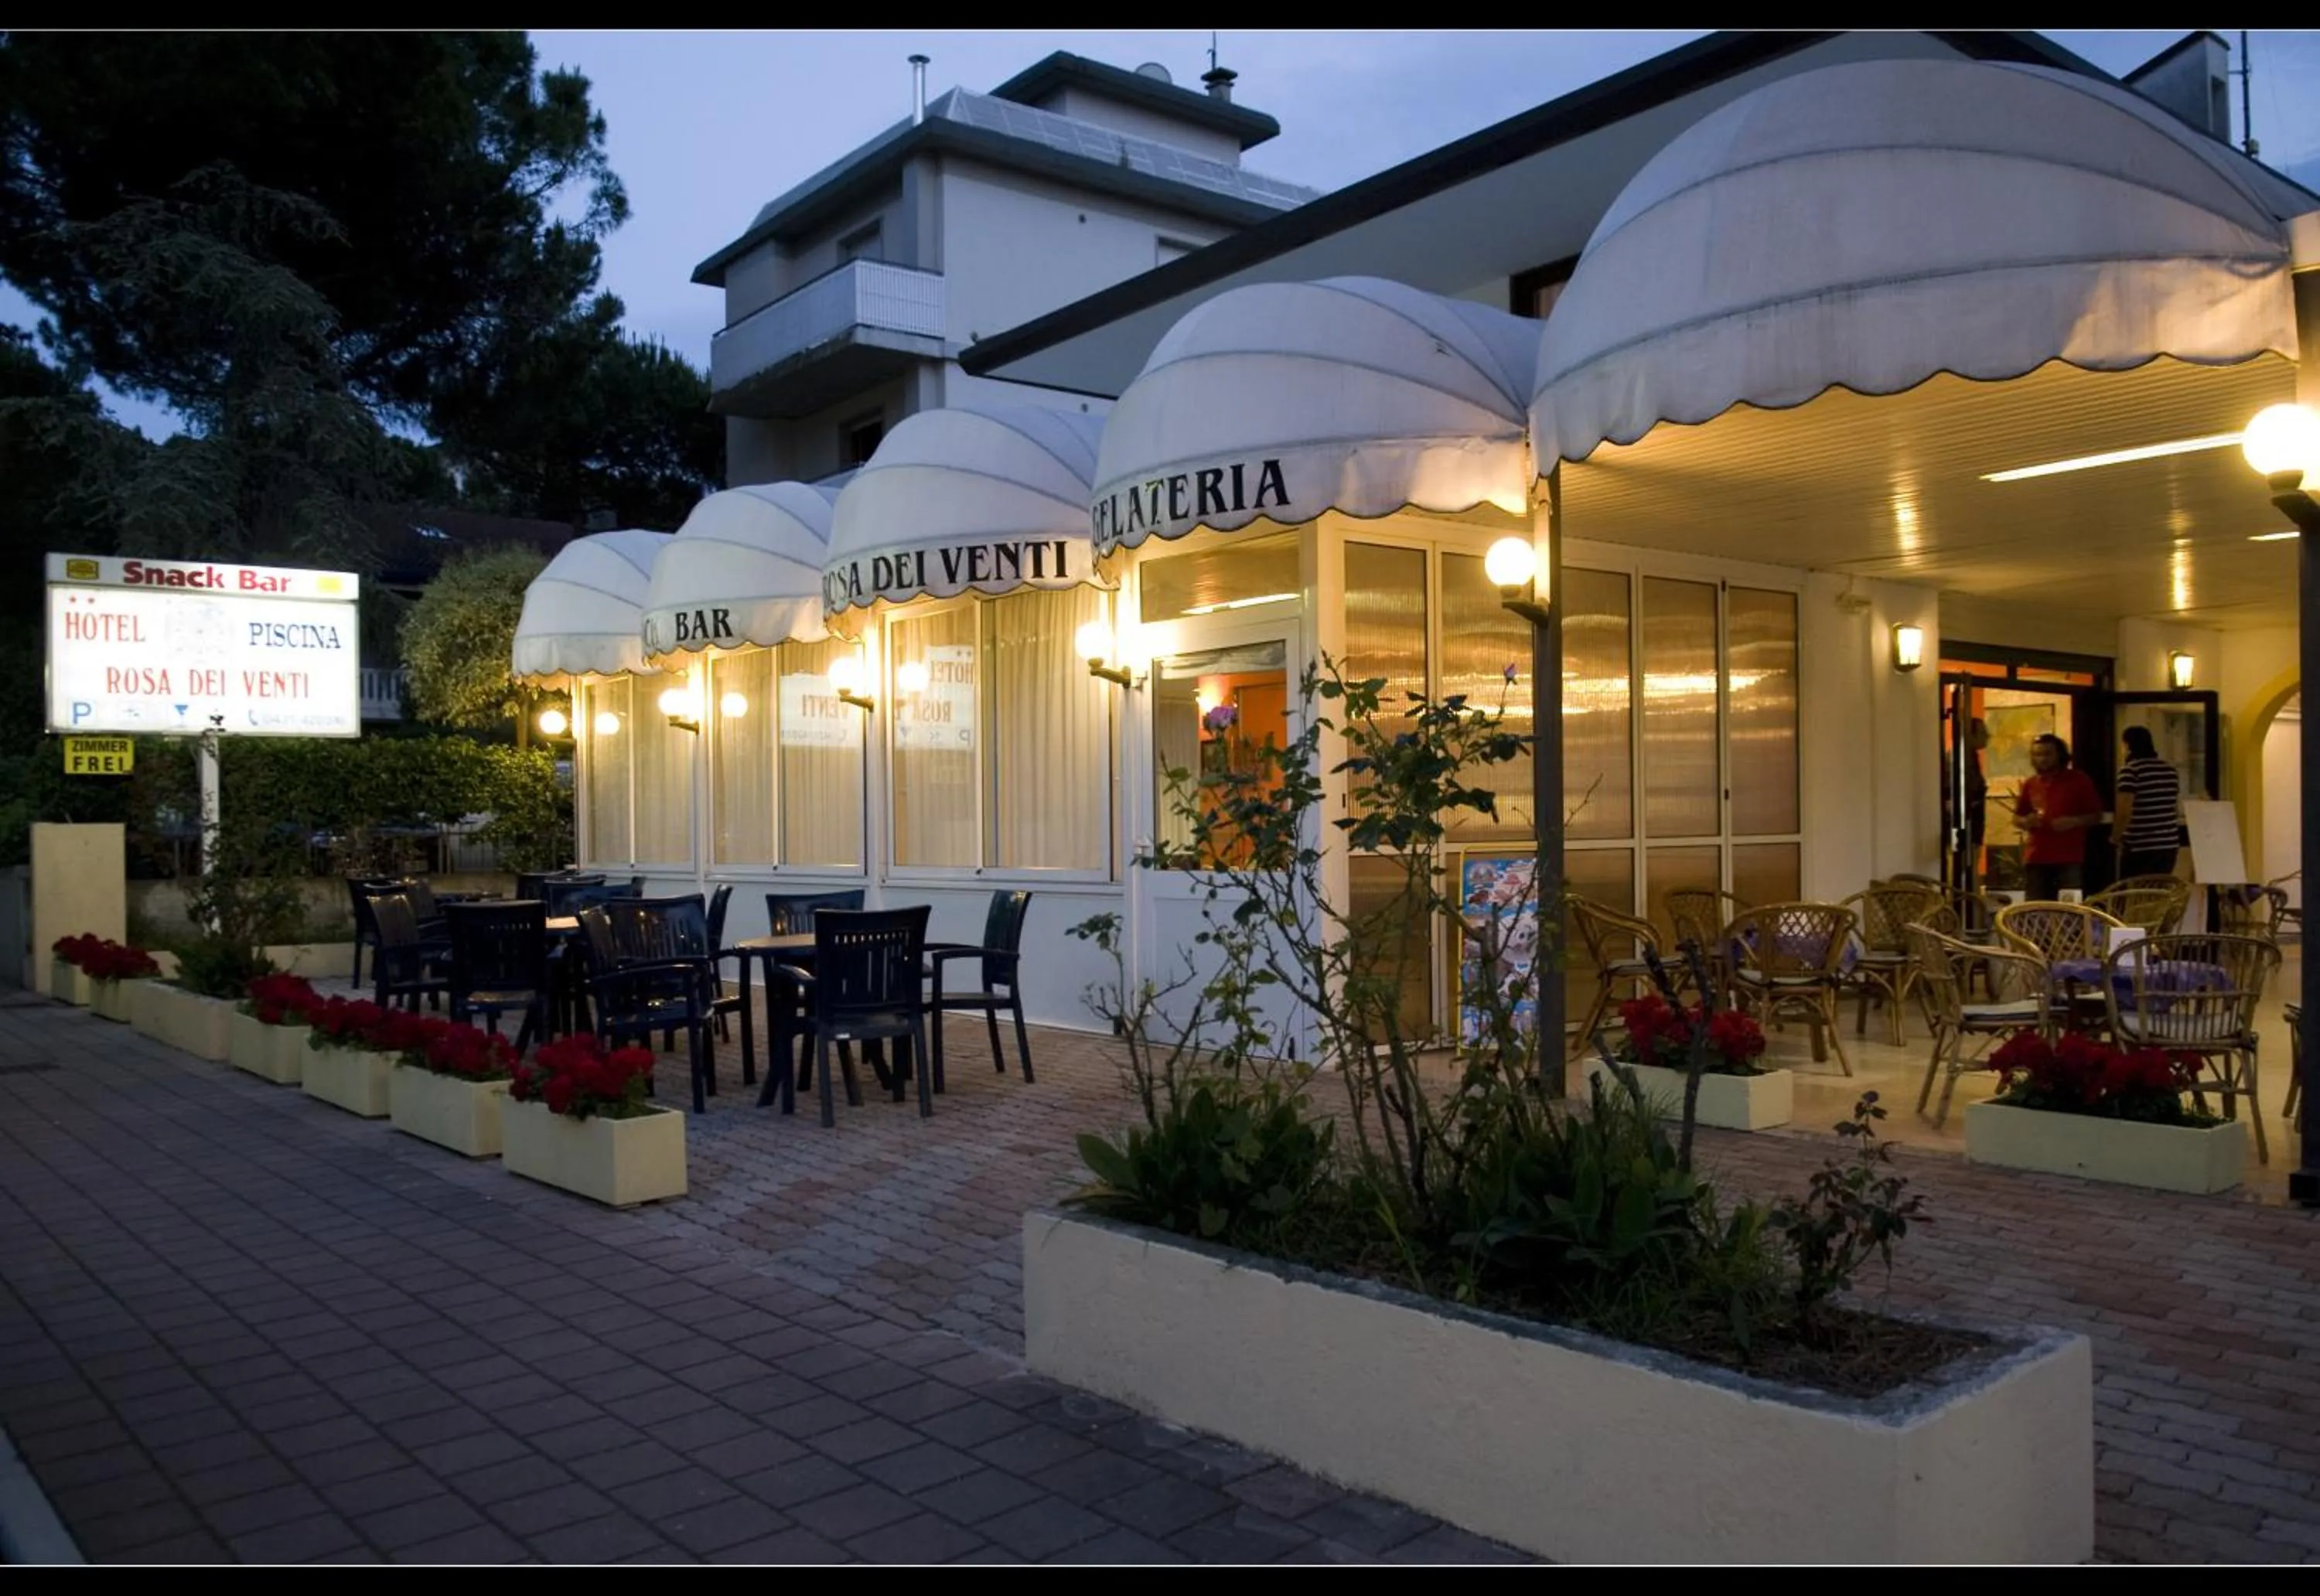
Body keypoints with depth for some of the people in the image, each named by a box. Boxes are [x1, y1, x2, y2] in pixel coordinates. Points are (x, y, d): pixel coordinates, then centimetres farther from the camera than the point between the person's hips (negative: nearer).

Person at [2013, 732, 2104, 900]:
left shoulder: (2080, 781, 3)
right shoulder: (2030, 784, 13)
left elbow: (2097, 816, 4)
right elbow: (2017, 818, 21)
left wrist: (2074, 822, -15)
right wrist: (2026, 822, -3)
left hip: (2070, 859, -3)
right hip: (2036, 859, 3)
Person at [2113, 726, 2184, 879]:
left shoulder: (2129, 770, -12)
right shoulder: (2171, 770, 11)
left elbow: (2124, 812, -18)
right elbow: (2179, 810, 17)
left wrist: (2115, 837, -3)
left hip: (2139, 848, -7)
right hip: (2169, 844, 7)